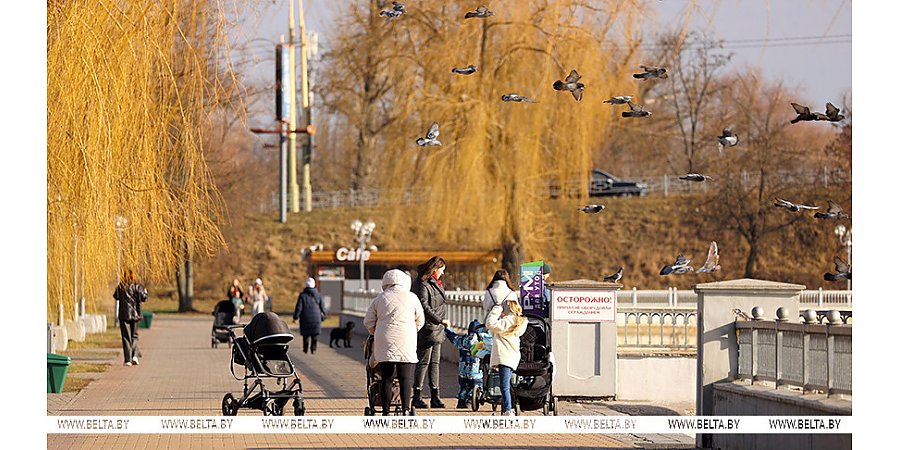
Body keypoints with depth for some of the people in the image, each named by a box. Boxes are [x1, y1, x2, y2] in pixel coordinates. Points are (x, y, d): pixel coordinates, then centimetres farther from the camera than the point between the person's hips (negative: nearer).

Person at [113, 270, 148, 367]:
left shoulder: (120, 286, -2)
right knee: (134, 336, 15)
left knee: (126, 337, 3)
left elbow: (116, 296, 12)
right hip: (135, 314, 0)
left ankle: (128, 360, -1)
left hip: (124, 315, 0)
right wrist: (145, 292, 12)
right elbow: (144, 298, -9)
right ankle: (135, 355, -2)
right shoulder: (137, 286, -5)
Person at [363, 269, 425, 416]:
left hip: (384, 343, 2)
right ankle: (406, 409, -14)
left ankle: (385, 412, 4)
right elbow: (420, 321, 13)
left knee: (386, 379, 4)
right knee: (406, 378, -3)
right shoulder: (411, 298, 5)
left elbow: (368, 321, 12)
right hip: (405, 343, -2)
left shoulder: (380, 298, 9)